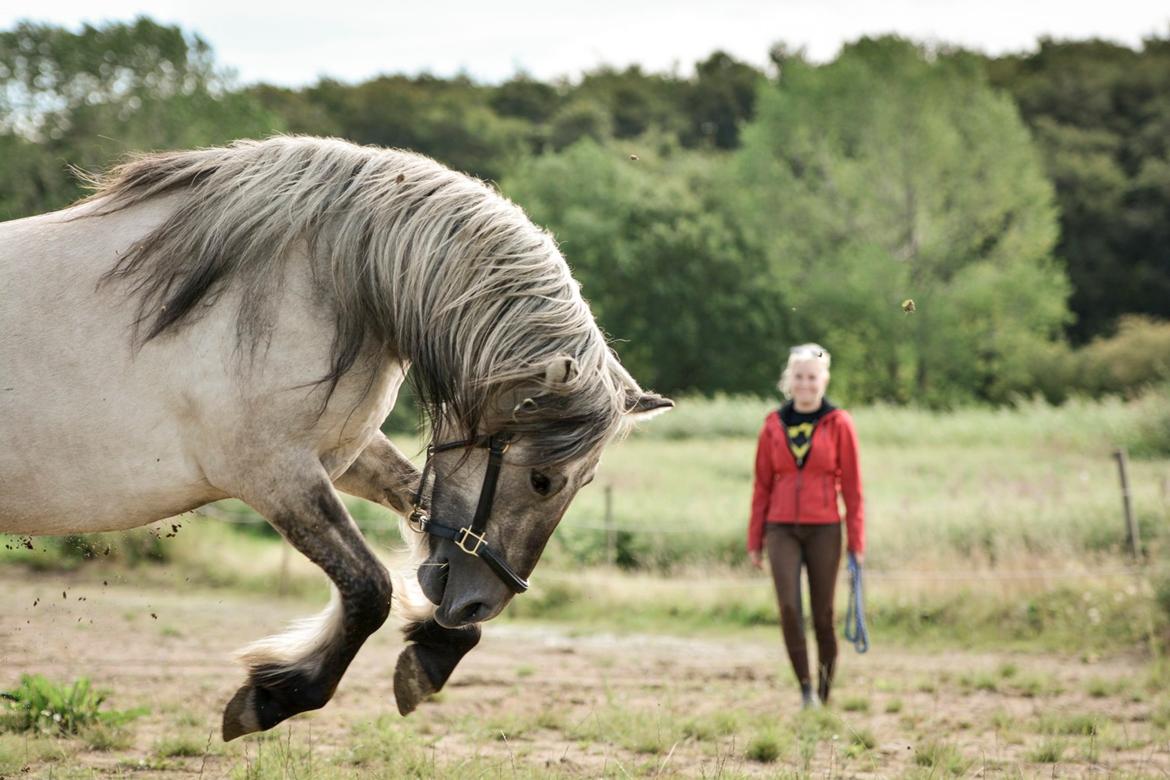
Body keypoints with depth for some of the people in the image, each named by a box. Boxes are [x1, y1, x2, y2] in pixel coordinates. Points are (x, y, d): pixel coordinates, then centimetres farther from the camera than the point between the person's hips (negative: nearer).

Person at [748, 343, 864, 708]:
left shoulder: (838, 424, -1)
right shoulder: (774, 425, 6)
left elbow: (852, 486, 0)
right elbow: (762, 485, 10)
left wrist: (856, 541, -3)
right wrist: (754, 541, 9)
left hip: (824, 530, -1)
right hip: (782, 530, 1)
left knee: (823, 614, 2)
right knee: (789, 607, -15)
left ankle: (824, 693, 15)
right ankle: (805, 687, -5)